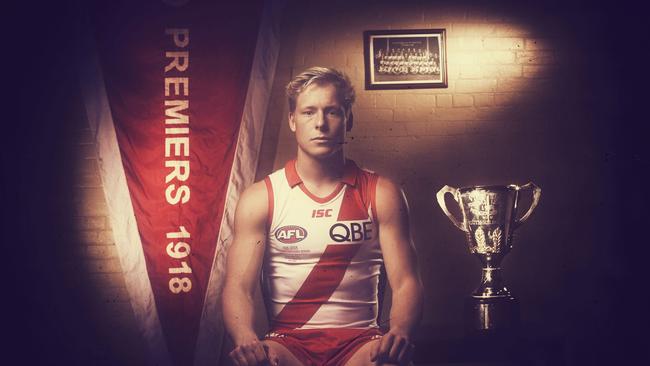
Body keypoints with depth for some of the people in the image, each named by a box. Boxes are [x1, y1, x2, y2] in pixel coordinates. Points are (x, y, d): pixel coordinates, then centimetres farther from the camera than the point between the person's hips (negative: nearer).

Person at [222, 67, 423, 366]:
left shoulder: (381, 195, 6)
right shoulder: (260, 198, 4)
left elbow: (405, 281, 0)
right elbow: (238, 287, -4)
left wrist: (399, 331, -23)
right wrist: (245, 339, -26)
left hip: (360, 341, 1)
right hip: (288, 341, -1)